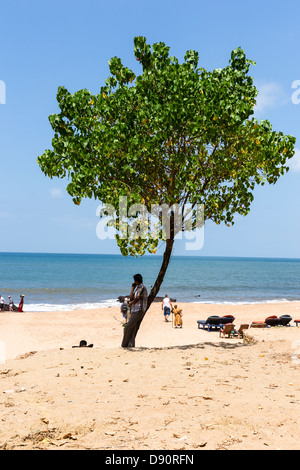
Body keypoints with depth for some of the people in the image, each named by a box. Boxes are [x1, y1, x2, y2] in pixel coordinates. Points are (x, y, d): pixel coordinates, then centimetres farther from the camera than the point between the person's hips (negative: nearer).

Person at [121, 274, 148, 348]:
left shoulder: (142, 287, -9)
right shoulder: (137, 288, 20)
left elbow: (137, 299, -13)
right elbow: (131, 299, 14)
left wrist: (130, 304, 6)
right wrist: (132, 288, 10)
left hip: (139, 311, -9)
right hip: (134, 311, 9)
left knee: (128, 327, -10)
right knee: (133, 329, 2)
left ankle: (124, 345, -5)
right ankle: (131, 345, 0)